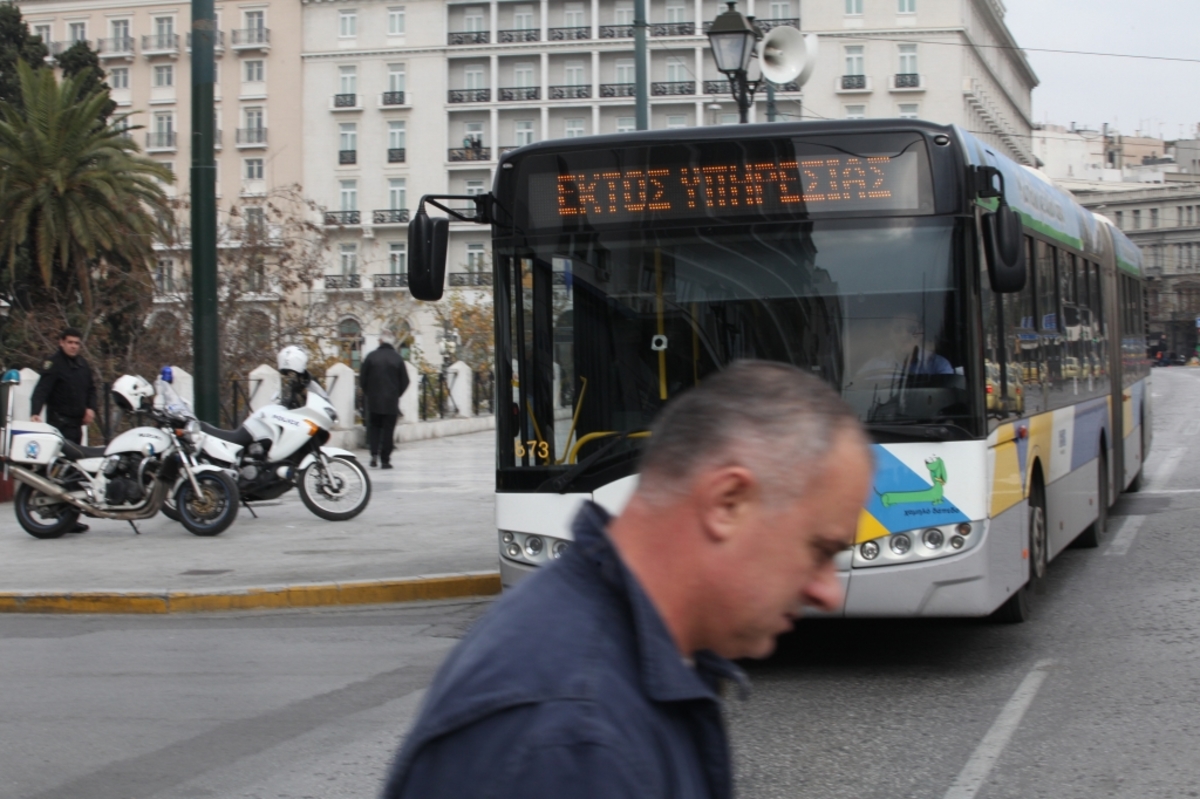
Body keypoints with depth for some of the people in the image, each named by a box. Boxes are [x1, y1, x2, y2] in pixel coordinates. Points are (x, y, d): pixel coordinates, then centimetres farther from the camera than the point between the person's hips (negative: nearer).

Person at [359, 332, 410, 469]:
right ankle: (385, 459, 2)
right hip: (391, 401, -1)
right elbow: (404, 382, 0)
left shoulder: (371, 357, -4)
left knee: (374, 427, 15)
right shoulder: (398, 359, -4)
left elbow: (362, 380, 1)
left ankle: (374, 453, -2)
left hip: (373, 400, 1)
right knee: (388, 429, 4)